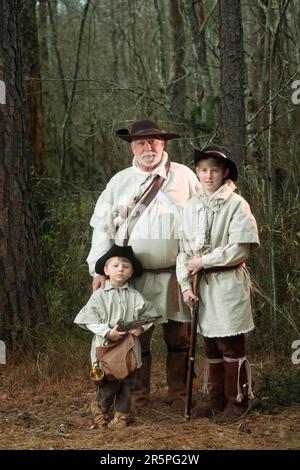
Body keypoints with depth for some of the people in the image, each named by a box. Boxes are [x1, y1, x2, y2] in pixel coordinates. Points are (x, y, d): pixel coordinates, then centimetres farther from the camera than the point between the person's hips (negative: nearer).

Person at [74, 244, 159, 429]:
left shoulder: (135, 296, 2)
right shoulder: (100, 295, -4)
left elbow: (149, 315, 8)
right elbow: (89, 319, -7)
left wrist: (141, 327, -11)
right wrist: (107, 332, -17)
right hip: (106, 346, -3)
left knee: (127, 382, 8)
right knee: (109, 383, -3)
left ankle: (122, 414, 22)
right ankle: (101, 408, 23)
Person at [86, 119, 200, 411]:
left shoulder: (184, 177, 6)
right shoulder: (119, 182, 10)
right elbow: (103, 227, 9)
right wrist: (98, 269, 2)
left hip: (175, 274, -1)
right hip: (134, 275, 1)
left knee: (179, 337, 3)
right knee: (136, 337, 0)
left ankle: (178, 395, 14)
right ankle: (137, 396, 12)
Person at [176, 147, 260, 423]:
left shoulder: (236, 204, -9)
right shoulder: (192, 207, 8)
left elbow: (240, 249, -15)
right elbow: (184, 249, 9)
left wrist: (203, 260, -12)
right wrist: (186, 284, 0)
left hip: (229, 283, -6)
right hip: (203, 284, 6)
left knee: (231, 346, -1)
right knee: (211, 346, 13)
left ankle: (237, 403, 10)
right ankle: (217, 401, 24)